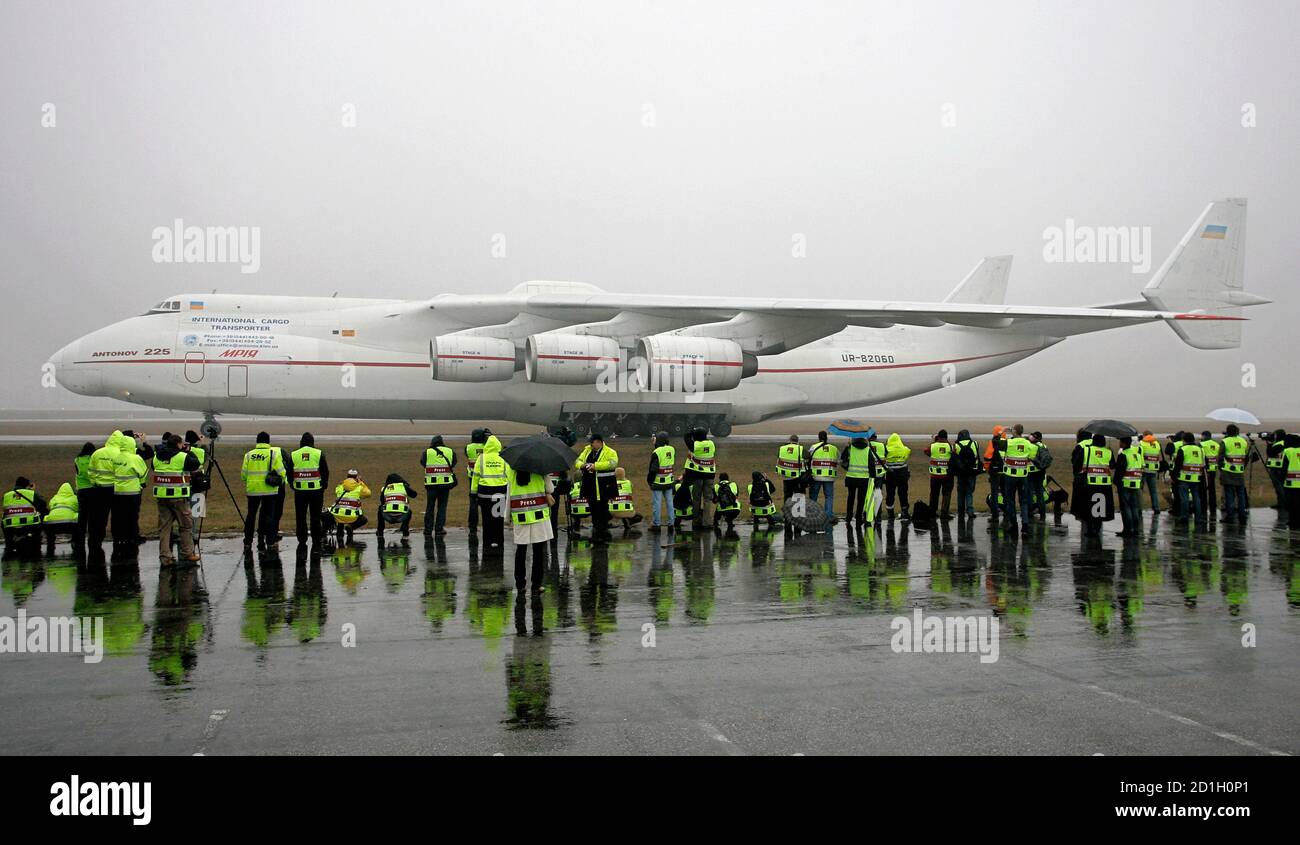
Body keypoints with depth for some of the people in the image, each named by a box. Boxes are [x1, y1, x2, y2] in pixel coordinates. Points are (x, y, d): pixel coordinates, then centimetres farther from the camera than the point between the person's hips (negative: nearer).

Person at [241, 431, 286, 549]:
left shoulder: (249, 455, 3)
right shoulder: (274, 454, -4)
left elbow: (243, 475, 4)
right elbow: (281, 472, -7)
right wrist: (280, 482, 13)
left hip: (252, 490, 2)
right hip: (269, 490, -2)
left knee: (251, 515, 12)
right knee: (269, 516, 3)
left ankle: (247, 542, 16)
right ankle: (270, 542, 0)